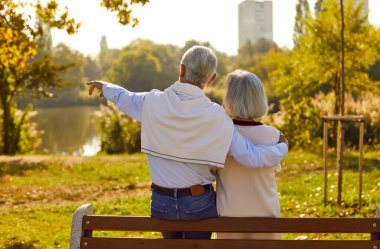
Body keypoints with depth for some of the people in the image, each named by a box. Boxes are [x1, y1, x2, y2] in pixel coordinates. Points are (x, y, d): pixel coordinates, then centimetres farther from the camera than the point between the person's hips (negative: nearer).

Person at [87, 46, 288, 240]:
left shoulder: (152, 102, -10)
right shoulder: (216, 117, -17)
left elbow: (124, 99, 14)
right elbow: (251, 157, -16)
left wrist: (105, 87, 37)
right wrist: (282, 148, 5)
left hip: (162, 202, 3)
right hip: (199, 202, -3)